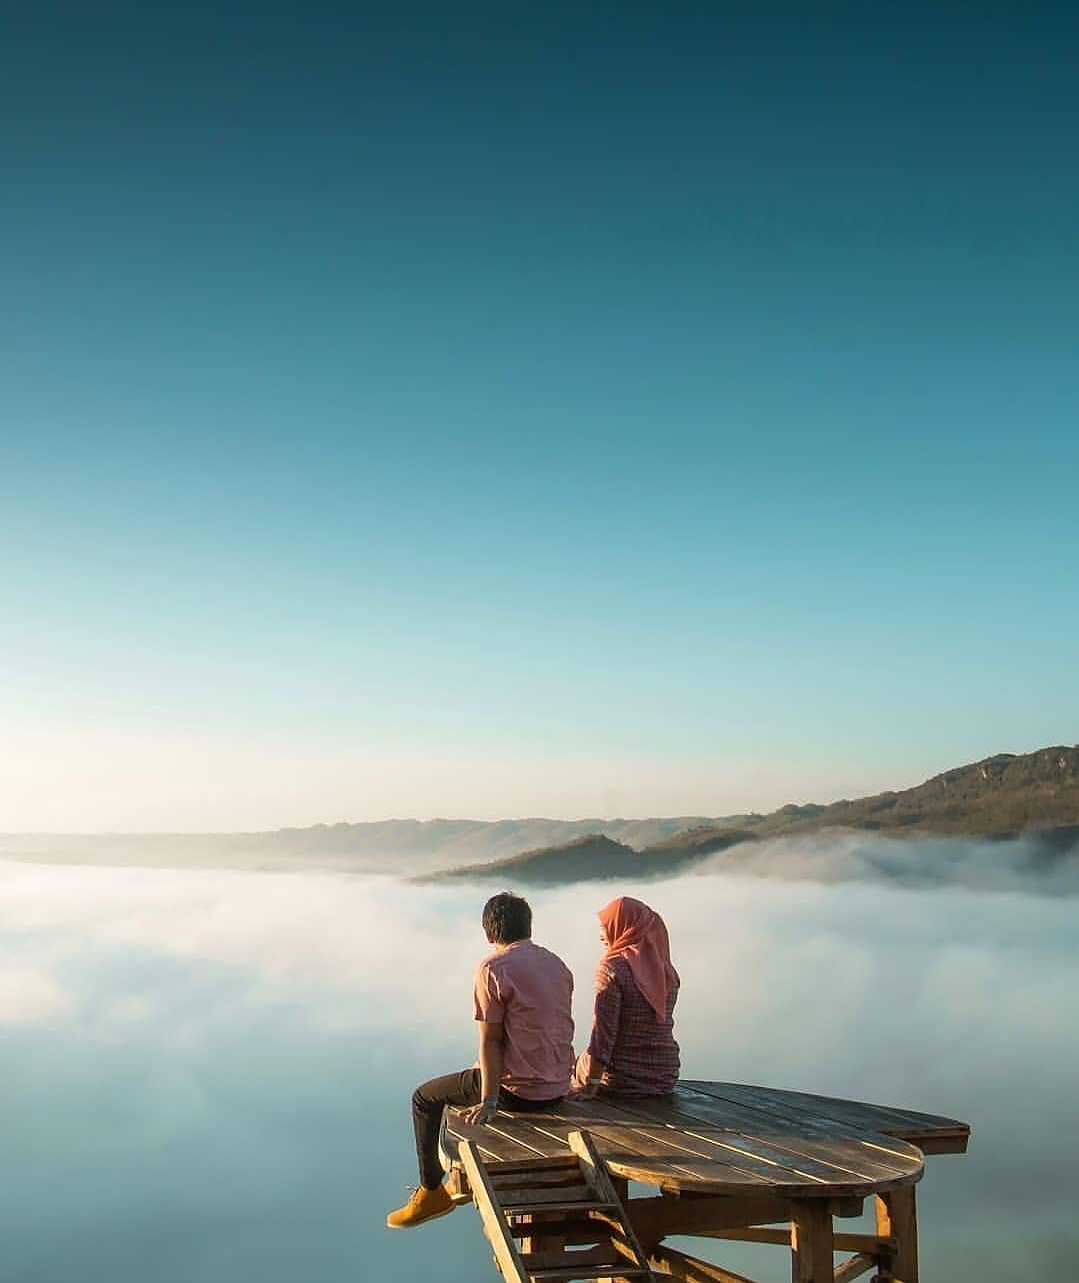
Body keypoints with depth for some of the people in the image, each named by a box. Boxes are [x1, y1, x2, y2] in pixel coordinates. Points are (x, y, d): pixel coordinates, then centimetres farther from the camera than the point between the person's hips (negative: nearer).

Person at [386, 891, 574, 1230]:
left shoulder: (493, 969, -14)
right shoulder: (557, 964, 7)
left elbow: (490, 1041, -15)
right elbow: (563, 1029, 11)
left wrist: (488, 1102, -12)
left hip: (520, 1090, -7)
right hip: (558, 1088, 8)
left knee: (425, 1098, 13)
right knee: (472, 1081, 34)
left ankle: (431, 1193, 21)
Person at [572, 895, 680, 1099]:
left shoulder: (612, 967, -14)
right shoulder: (667, 970, 5)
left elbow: (603, 1032, -16)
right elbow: (659, 1024, 9)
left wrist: (590, 1085, -12)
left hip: (622, 1082, -6)